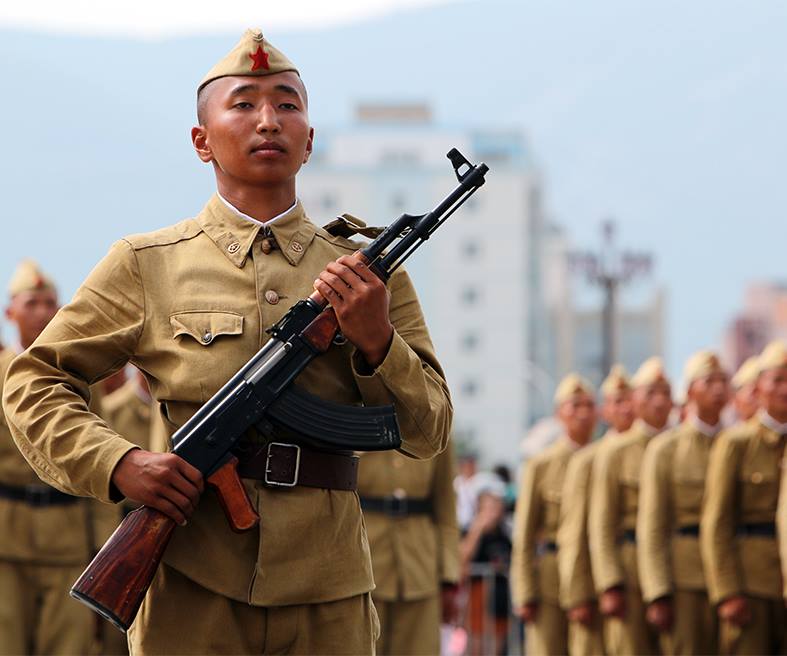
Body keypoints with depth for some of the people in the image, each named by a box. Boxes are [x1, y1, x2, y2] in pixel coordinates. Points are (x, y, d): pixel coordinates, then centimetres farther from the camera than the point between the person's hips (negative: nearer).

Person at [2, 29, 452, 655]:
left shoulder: (368, 273, 11)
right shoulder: (148, 265, 7)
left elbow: (428, 434, 8)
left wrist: (376, 341, -10)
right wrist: (118, 464, -9)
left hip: (327, 602, 2)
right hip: (192, 596, -2)